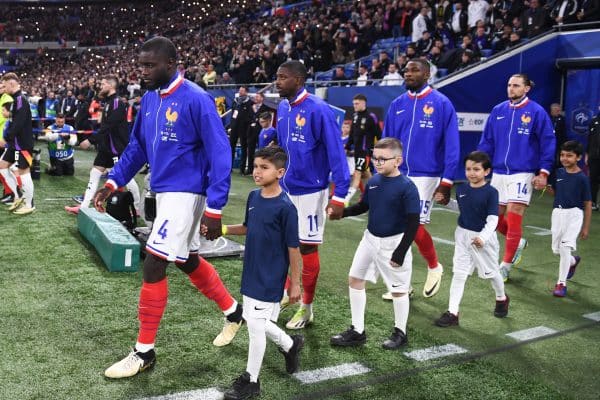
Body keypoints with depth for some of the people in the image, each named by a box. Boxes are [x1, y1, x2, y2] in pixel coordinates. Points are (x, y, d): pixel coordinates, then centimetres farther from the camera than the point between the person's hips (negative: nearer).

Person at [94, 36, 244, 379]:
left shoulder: (196, 100, -16)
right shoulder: (149, 99, 7)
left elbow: (220, 154, -18)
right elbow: (138, 147, 17)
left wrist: (214, 209, -21)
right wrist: (113, 183, 8)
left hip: (185, 193, -8)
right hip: (163, 191, 8)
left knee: (153, 266, -7)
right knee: (188, 261, 18)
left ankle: (144, 351, 9)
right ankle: (234, 312, 39)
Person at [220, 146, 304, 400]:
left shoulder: (285, 207, -19)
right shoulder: (253, 197, 2)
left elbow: (293, 248, -14)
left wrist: (295, 283, -9)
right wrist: (221, 229, 3)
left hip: (270, 280, -7)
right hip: (251, 274, 7)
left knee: (256, 326, 1)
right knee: (257, 322, 17)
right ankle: (290, 345, 44)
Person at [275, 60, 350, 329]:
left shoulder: (318, 110, -18)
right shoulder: (282, 108, 4)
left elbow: (336, 153, -19)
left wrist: (339, 196, -23)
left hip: (309, 192, -6)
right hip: (284, 189, 7)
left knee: (307, 248, 5)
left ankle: (306, 308, 22)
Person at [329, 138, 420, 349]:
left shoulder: (407, 187, -18)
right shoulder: (373, 181, 1)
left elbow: (413, 223, -18)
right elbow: (363, 206, 14)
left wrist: (401, 251, -20)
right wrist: (342, 211, -3)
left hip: (393, 243, -7)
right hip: (370, 239, 7)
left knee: (398, 289, 7)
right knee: (354, 278, 10)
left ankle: (400, 333, 29)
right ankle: (357, 331, 23)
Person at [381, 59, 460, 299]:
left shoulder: (441, 104, -6)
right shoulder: (397, 105, 8)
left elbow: (451, 145, -8)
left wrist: (447, 181, -12)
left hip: (424, 176, -5)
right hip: (396, 176, 5)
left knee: (414, 226, -7)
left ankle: (434, 267, 24)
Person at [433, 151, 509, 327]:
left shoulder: (491, 192, -17)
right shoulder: (461, 189, -1)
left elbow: (493, 219, -21)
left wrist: (483, 237, -34)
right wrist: (445, 201, 4)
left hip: (483, 237, -4)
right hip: (463, 235, 4)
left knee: (491, 272, 16)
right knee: (458, 273, 1)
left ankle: (501, 299, 45)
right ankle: (452, 312, 3)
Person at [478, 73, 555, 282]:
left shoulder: (536, 112, -5)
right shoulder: (498, 111, 6)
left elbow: (548, 142, -5)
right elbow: (486, 141, 10)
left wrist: (544, 172, -10)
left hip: (522, 173, -5)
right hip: (498, 172, 5)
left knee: (513, 220, -6)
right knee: (495, 217, 10)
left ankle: (505, 266, 6)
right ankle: (518, 243, 38)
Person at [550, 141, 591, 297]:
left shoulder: (582, 178, -10)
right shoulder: (559, 172, 2)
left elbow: (588, 204, -5)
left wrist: (586, 227, -4)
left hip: (574, 214, -5)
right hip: (557, 213, 5)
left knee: (565, 247, -14)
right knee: (556, 249, 13)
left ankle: (562, 283, -2)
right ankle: (573, 261, 47)